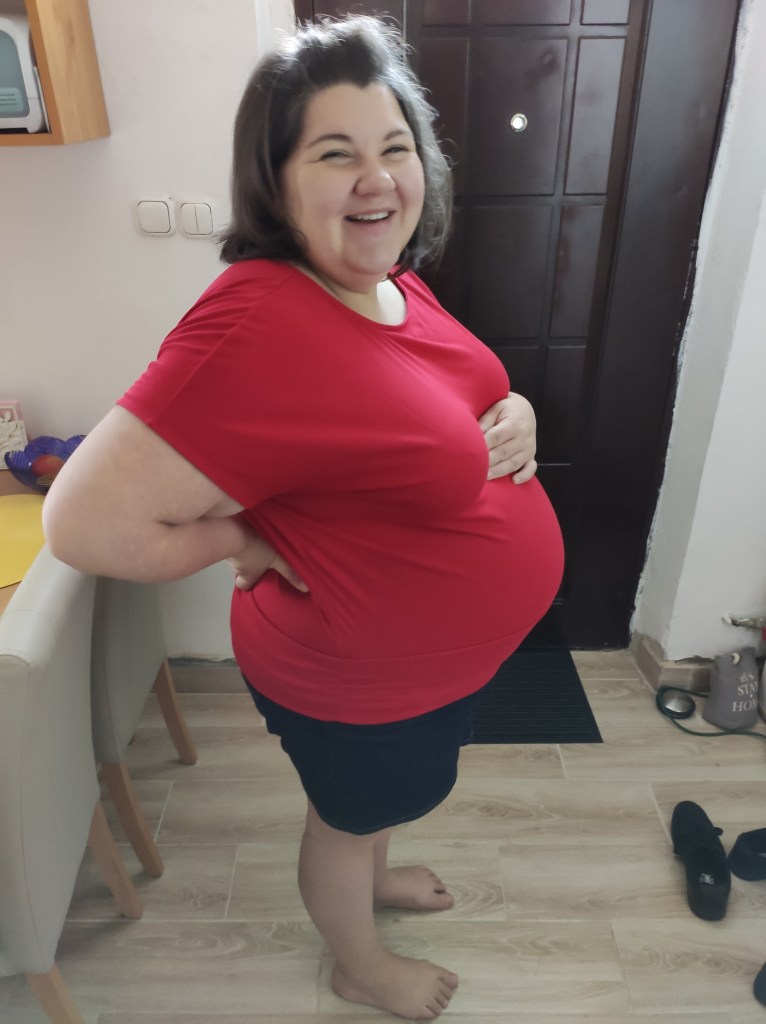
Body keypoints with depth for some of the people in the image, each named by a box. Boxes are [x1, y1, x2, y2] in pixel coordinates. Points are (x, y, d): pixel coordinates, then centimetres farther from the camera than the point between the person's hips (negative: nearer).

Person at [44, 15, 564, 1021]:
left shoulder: (393, 285, -5)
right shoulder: (258, 327, -33)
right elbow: (88, 520, -34)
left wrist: (514, 413, -8)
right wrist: (251, 541, -21)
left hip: (433, 653, 8)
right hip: (359, 684, -7)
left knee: (387, 795, 34)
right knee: (348, 815, 24)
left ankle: (375, 876, 68)